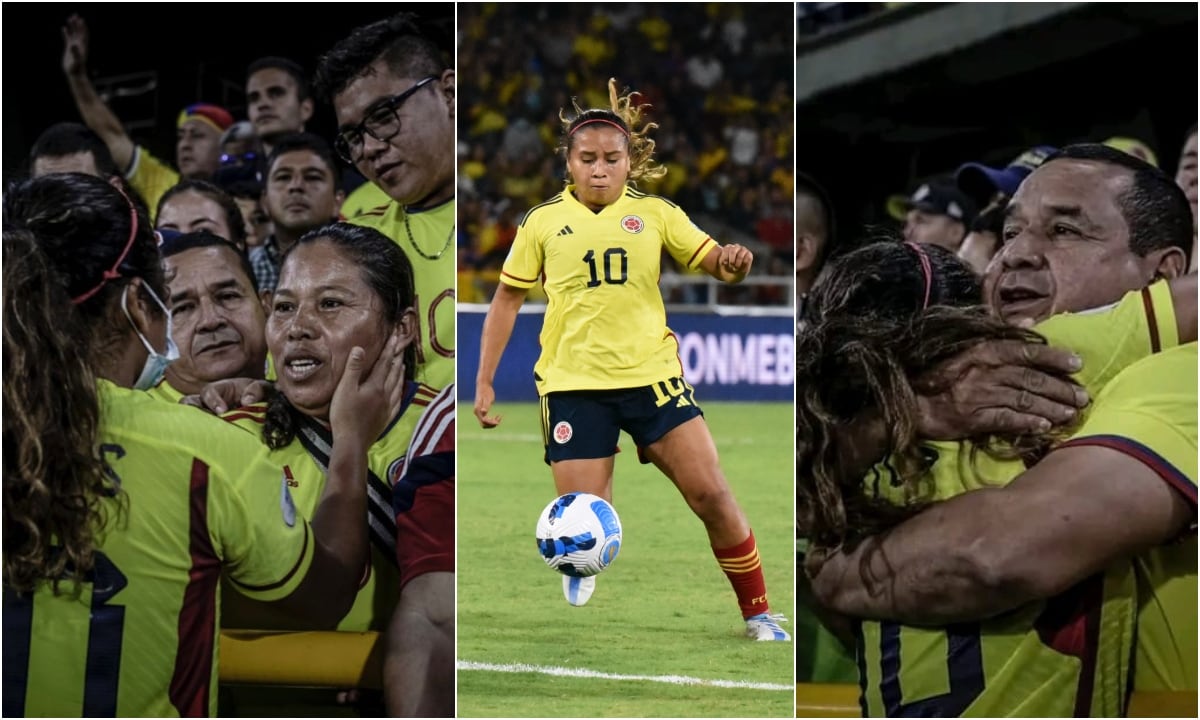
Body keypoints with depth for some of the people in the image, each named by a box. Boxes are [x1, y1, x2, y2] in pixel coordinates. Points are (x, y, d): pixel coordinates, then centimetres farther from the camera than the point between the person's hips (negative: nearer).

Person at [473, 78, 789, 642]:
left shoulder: (654, 213, 5)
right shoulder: (543, 222, 3)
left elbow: (714, 262, 2)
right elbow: (507, 299, 11)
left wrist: (733, 262, -24)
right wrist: (484, 383, 7)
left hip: (651, 374, 1)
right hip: (573, 384, -1)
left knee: (711, 494, -9)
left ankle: (758, 615, 6)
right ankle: (579, 567, 32)